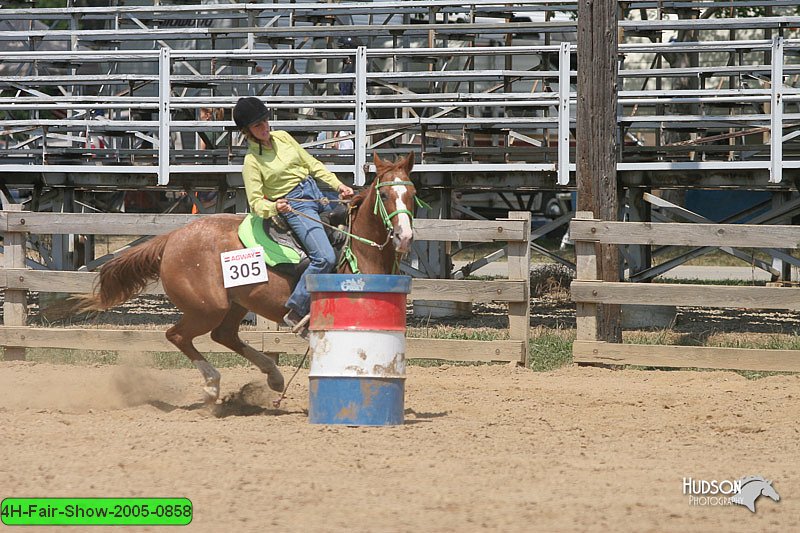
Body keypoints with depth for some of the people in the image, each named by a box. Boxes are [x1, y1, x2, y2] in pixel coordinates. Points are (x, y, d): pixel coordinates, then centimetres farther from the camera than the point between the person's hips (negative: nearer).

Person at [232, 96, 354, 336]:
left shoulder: (282, 137, 5)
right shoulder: (252, 161, -12)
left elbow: (312, 163, 12)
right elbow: (255, 202, -15)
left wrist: (337, 185, 3)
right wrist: (274, 207, -35)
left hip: (316, 193, 8)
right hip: (295, 207, -8)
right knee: (325, 257, -24)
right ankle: (296, 312, -19)